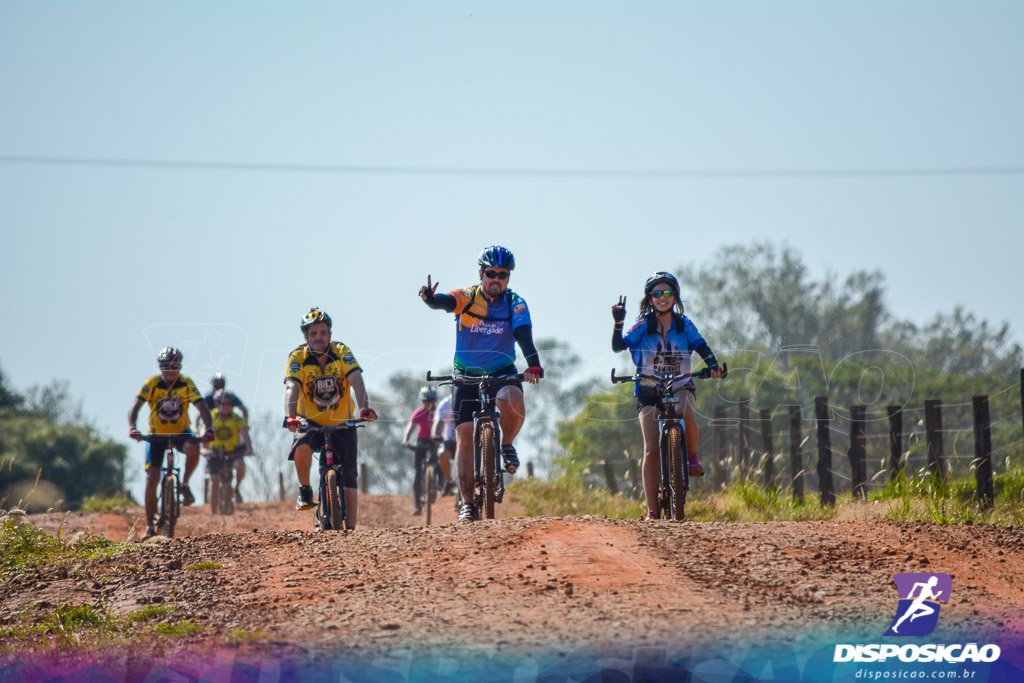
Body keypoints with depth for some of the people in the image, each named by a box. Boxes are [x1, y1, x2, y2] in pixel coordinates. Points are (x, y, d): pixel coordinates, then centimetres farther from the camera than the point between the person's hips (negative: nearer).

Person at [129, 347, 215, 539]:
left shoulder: (187, 384, -14)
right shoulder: (152, 384, -15)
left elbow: (202, 407, -21)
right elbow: (135, 407, -22)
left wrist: (209, 429, -38)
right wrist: (132, 428, -40)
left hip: (180, 433, 0)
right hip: (157, 435, 0)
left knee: (193, 448, -35)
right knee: (152, 478, -10)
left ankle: (185, 485, -10)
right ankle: (149, 526, -2)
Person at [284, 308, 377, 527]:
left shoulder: (342, 352, -11)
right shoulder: (298, 357, -13)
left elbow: (356, 381, -25)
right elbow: (292, 388, -26)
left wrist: (364, 408, -43)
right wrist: (291, 417, -45)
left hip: (342, 424, 1)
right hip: (311, 423, -1)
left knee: (348, 476, -6)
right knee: (301, 449, -33)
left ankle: (351, 528, 1)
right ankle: (305, 491, -8)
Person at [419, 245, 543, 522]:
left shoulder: (516, 305, -9)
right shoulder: (466, 298, -11)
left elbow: (524, 336, -23)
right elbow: (445, 302, -32)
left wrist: (534, 365, -43)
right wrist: (430, 298, -57)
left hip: (502, 371, 0)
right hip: (467, 374, 0)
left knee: (513, 402, -33)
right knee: (464, 435, -10)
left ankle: (507, 444, -2)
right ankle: (467, 501, -3)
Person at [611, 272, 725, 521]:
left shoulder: (684, 325, 1)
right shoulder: (643, 326, -3)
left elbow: (702, 347, -9)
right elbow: (618, 346, -13)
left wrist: (713, 366, -30)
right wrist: (618, 322, -31)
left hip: (679, 387, 0)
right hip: (649, 391, 0)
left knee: (685, 413, -37)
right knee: (651, 449, -12)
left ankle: (692, 455, -8)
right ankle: (652, 510, -8)